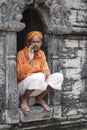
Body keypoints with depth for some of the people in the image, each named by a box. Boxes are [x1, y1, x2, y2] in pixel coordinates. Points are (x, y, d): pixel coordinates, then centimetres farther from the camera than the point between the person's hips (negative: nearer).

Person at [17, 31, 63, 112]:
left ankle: (40, 98, 1)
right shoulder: (21, 54, -13)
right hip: (22, 87, -6)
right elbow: (18, 74, -21)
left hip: (39, 87, 6)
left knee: (58, 76, -13)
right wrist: (29, 60, -27)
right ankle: (24, 100, -12)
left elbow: (46, 69, 6)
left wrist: (46, 72, -18)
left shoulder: (41, 54, 6)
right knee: (39, 76, -36)